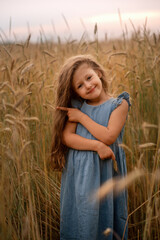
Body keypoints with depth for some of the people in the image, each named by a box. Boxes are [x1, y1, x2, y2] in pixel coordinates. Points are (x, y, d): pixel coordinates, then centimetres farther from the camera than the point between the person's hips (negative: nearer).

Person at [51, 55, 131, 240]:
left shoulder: (119, 104, -3)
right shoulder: (76, 106, 5)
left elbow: (108, 137, -15)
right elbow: (66, 137, -7)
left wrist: (82, 117, -9)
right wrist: (97, 145, -19)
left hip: (105, 172, -2)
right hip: (78, 172, 2)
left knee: (104, 216, 9)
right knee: (78, 220, 11)